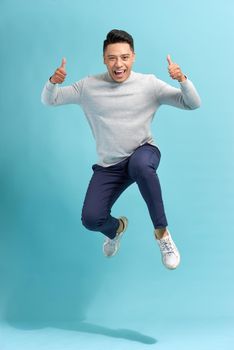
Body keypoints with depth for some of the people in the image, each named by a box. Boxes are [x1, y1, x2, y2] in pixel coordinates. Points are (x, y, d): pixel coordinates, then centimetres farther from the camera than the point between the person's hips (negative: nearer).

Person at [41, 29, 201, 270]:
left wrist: (182, 79, -26)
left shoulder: (149, 84, -5)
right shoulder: (89, 86, -2)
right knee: (91, 219, -16)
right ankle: (116, 228, 25)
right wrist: (53, 81, -19)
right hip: (108, 166, 2)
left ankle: (162, 232, -20)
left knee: (140, 165, -41)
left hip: (143, 153, -2)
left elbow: (193, 104, -6)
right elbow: (48, 101, 4)